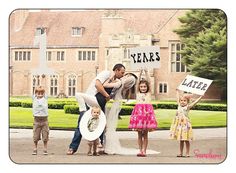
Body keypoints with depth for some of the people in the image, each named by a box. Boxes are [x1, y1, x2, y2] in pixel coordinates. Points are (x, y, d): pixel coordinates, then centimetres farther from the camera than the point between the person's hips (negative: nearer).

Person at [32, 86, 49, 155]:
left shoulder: (45, 98, 6)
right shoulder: (34, 99, 5)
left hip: (44, 120, 0)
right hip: (37, 119, 0)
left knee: (45, 136, 2)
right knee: (35, 137, 2)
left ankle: (45, 150, 10)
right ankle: (35, 150, 10)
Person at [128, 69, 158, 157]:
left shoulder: (148, 93, 14)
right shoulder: (138, 93, 16)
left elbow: (149, 82, 7)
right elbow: (138, 82, 10)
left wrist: (146, 72, 4)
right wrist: (140, 73, 3)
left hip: (147, 112, -1)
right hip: (139, 112, 1)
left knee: (145, 134, 2)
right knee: (139, 134, 4)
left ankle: (144, 151, 5)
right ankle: (140, 150, 8)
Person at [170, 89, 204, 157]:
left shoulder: (188, 107, -3)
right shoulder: (179, 106, 10)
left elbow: (195, 102, -11)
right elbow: (178, 98, 23)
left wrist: (200, 97, -18)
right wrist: (177, 91, 33)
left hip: (185, 124, -5)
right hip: (179, 124, 5)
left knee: (186, 140, 0)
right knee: (181, 140, 11)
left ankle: (187, 153, 6)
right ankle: (180, 153, 15)